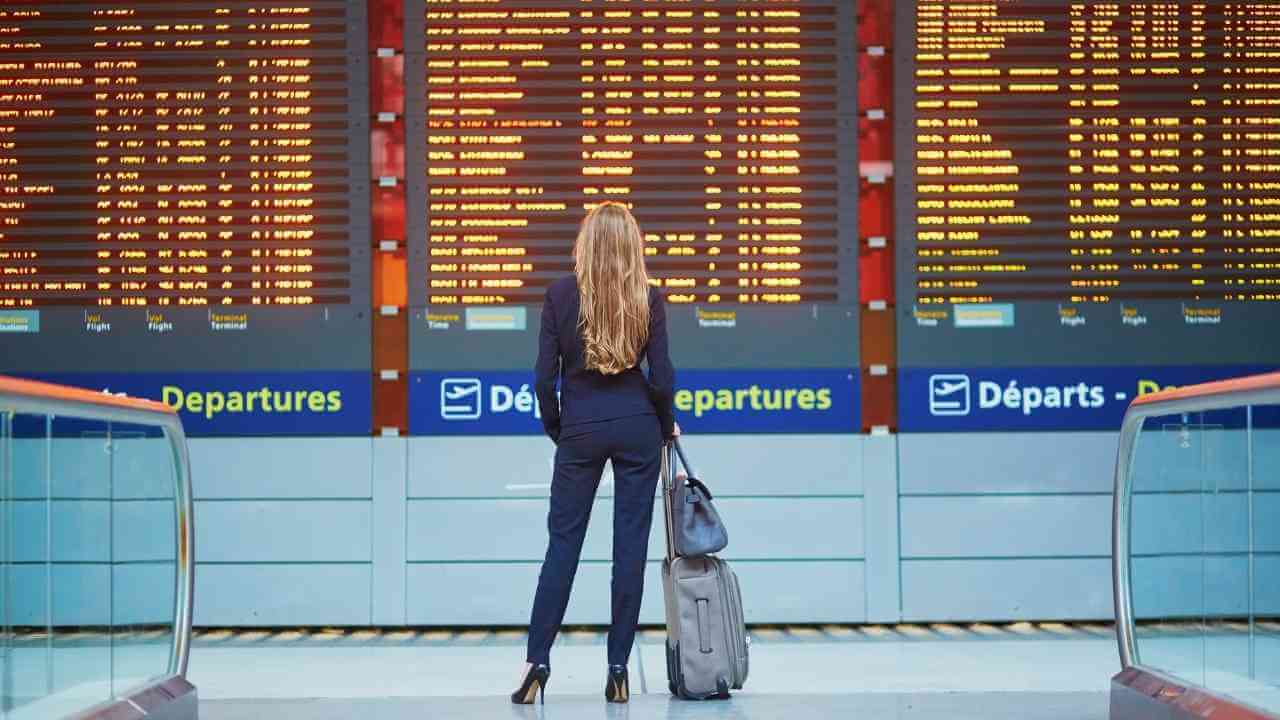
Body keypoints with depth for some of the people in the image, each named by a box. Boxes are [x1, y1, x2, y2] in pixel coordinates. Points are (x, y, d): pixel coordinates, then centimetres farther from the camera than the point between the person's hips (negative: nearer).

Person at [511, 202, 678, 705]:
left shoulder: (561, 294, -5)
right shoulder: (649, 299, -3)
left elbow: (545, 376, -5)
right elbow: (661, 379, -3)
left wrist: (556, 429, 11)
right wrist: (666, 426, 15)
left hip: (581, 429, 0)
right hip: (637, 427, 1)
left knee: (563, 541, 6)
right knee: (630, 544, 5)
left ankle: (538, 661, 1)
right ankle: (618, 668, 6)